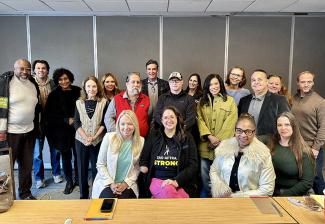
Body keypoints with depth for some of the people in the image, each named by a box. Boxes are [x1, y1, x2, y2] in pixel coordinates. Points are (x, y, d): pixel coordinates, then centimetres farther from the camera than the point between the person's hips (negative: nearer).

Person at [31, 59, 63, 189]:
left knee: (55, 149, 13)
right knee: (37, 151, 6)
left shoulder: (52, 84, 1)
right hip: (37, 121, -2)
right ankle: (39, 178, 22)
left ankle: (56, 173, 31)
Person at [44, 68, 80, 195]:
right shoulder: (54, 95, 0)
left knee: (78, 155, 6)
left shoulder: (77, 92, -1)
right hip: (62, 131, 0)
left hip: (77, 130, 0)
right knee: (66, 157, 8)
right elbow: (49, 114, -4)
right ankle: (69, 182, 23)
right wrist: (67, 120, -11)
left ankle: (78, 179, 26)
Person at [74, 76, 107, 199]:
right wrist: (86, 137, -12)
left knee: (96, 168, 3)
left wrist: (94, 137, -14)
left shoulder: (103, 102, -1)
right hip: (81, 140, 2)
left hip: (98, 141, -2)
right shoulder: (79, 103, 4)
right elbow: (76, 123, 0)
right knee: (82, 168, 8)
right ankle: (83, 195, 22)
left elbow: (104, 123, -3)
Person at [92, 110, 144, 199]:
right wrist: (111, 183, -10)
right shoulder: (109, 137, -7)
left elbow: (138, 167, 2)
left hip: (127, 184, 1)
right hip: (106, 182, 0)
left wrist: (126, 183, -10)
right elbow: (100, 164, -2)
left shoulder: (141, 141, -4)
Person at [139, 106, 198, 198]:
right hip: (157, 180, 1)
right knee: (167, 190, -35)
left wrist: (176, 181, -11)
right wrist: (143, 166, -3)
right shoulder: (154, 136, 13)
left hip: (181, 184, -1)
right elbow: (144, 159, 19)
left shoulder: (187, 138, 8)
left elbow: (193, 165, 2)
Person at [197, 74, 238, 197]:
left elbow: (230, 123, -5)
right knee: (205, 178, 7)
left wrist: (218, 140, -13)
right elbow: (199, 120, 0)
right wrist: (209, 136, -13)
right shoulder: (202, 102, 12)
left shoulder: (230, 101, 3)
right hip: (205, 146, 2)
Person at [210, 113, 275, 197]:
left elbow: (267, 189, -8)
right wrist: (218, 186, -8)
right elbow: (214, 170, 12)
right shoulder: (225, 146, 1)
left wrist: (238, 197, -14)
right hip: (223, 199, 3)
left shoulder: (262, 153, -9)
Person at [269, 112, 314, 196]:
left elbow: (307, 182, -6)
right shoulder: (270, 146, 5)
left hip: (293, 196, -1)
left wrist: (284, 194, -11)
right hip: (270, 194, 2)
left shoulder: (303, 152, -2)